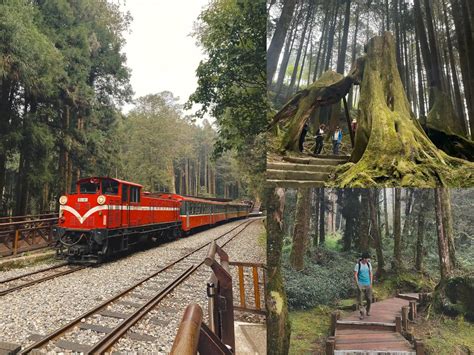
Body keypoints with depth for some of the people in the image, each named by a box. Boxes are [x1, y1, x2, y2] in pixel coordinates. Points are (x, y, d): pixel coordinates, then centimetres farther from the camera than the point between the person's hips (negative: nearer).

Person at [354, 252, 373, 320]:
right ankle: (362, 313, 6)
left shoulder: (369, 264, 3)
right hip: (360, 285, -4)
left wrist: (371, 283, 6)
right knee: (360, 299, -4)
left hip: (368, 284, 4)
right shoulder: (358, 265, -9)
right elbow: (355, 275, -7)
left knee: (369, 299, 7)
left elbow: (371, 274, 11)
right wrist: (357, 284, -11)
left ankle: (368, 311, 31)